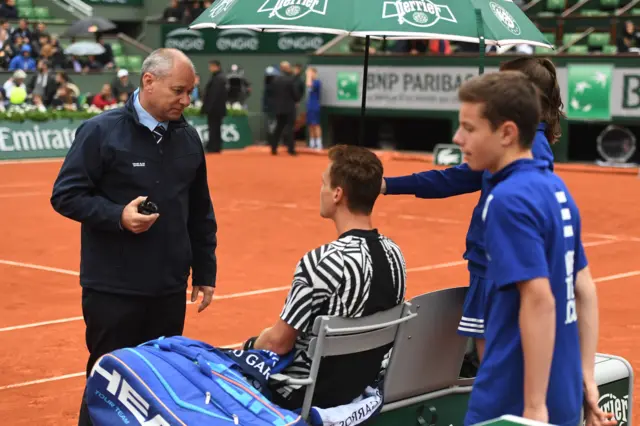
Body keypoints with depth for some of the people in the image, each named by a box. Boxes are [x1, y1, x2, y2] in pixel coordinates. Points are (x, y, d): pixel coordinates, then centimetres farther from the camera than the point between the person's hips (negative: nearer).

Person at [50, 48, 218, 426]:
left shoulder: (188, 137, 7)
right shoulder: (101, 131, -9)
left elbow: (200, 212, 15)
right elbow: (65, 195, -8)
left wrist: (205, 271, 14)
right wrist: (117, 216, -22)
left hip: (170, 288, 5)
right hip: (113, 288, -5)